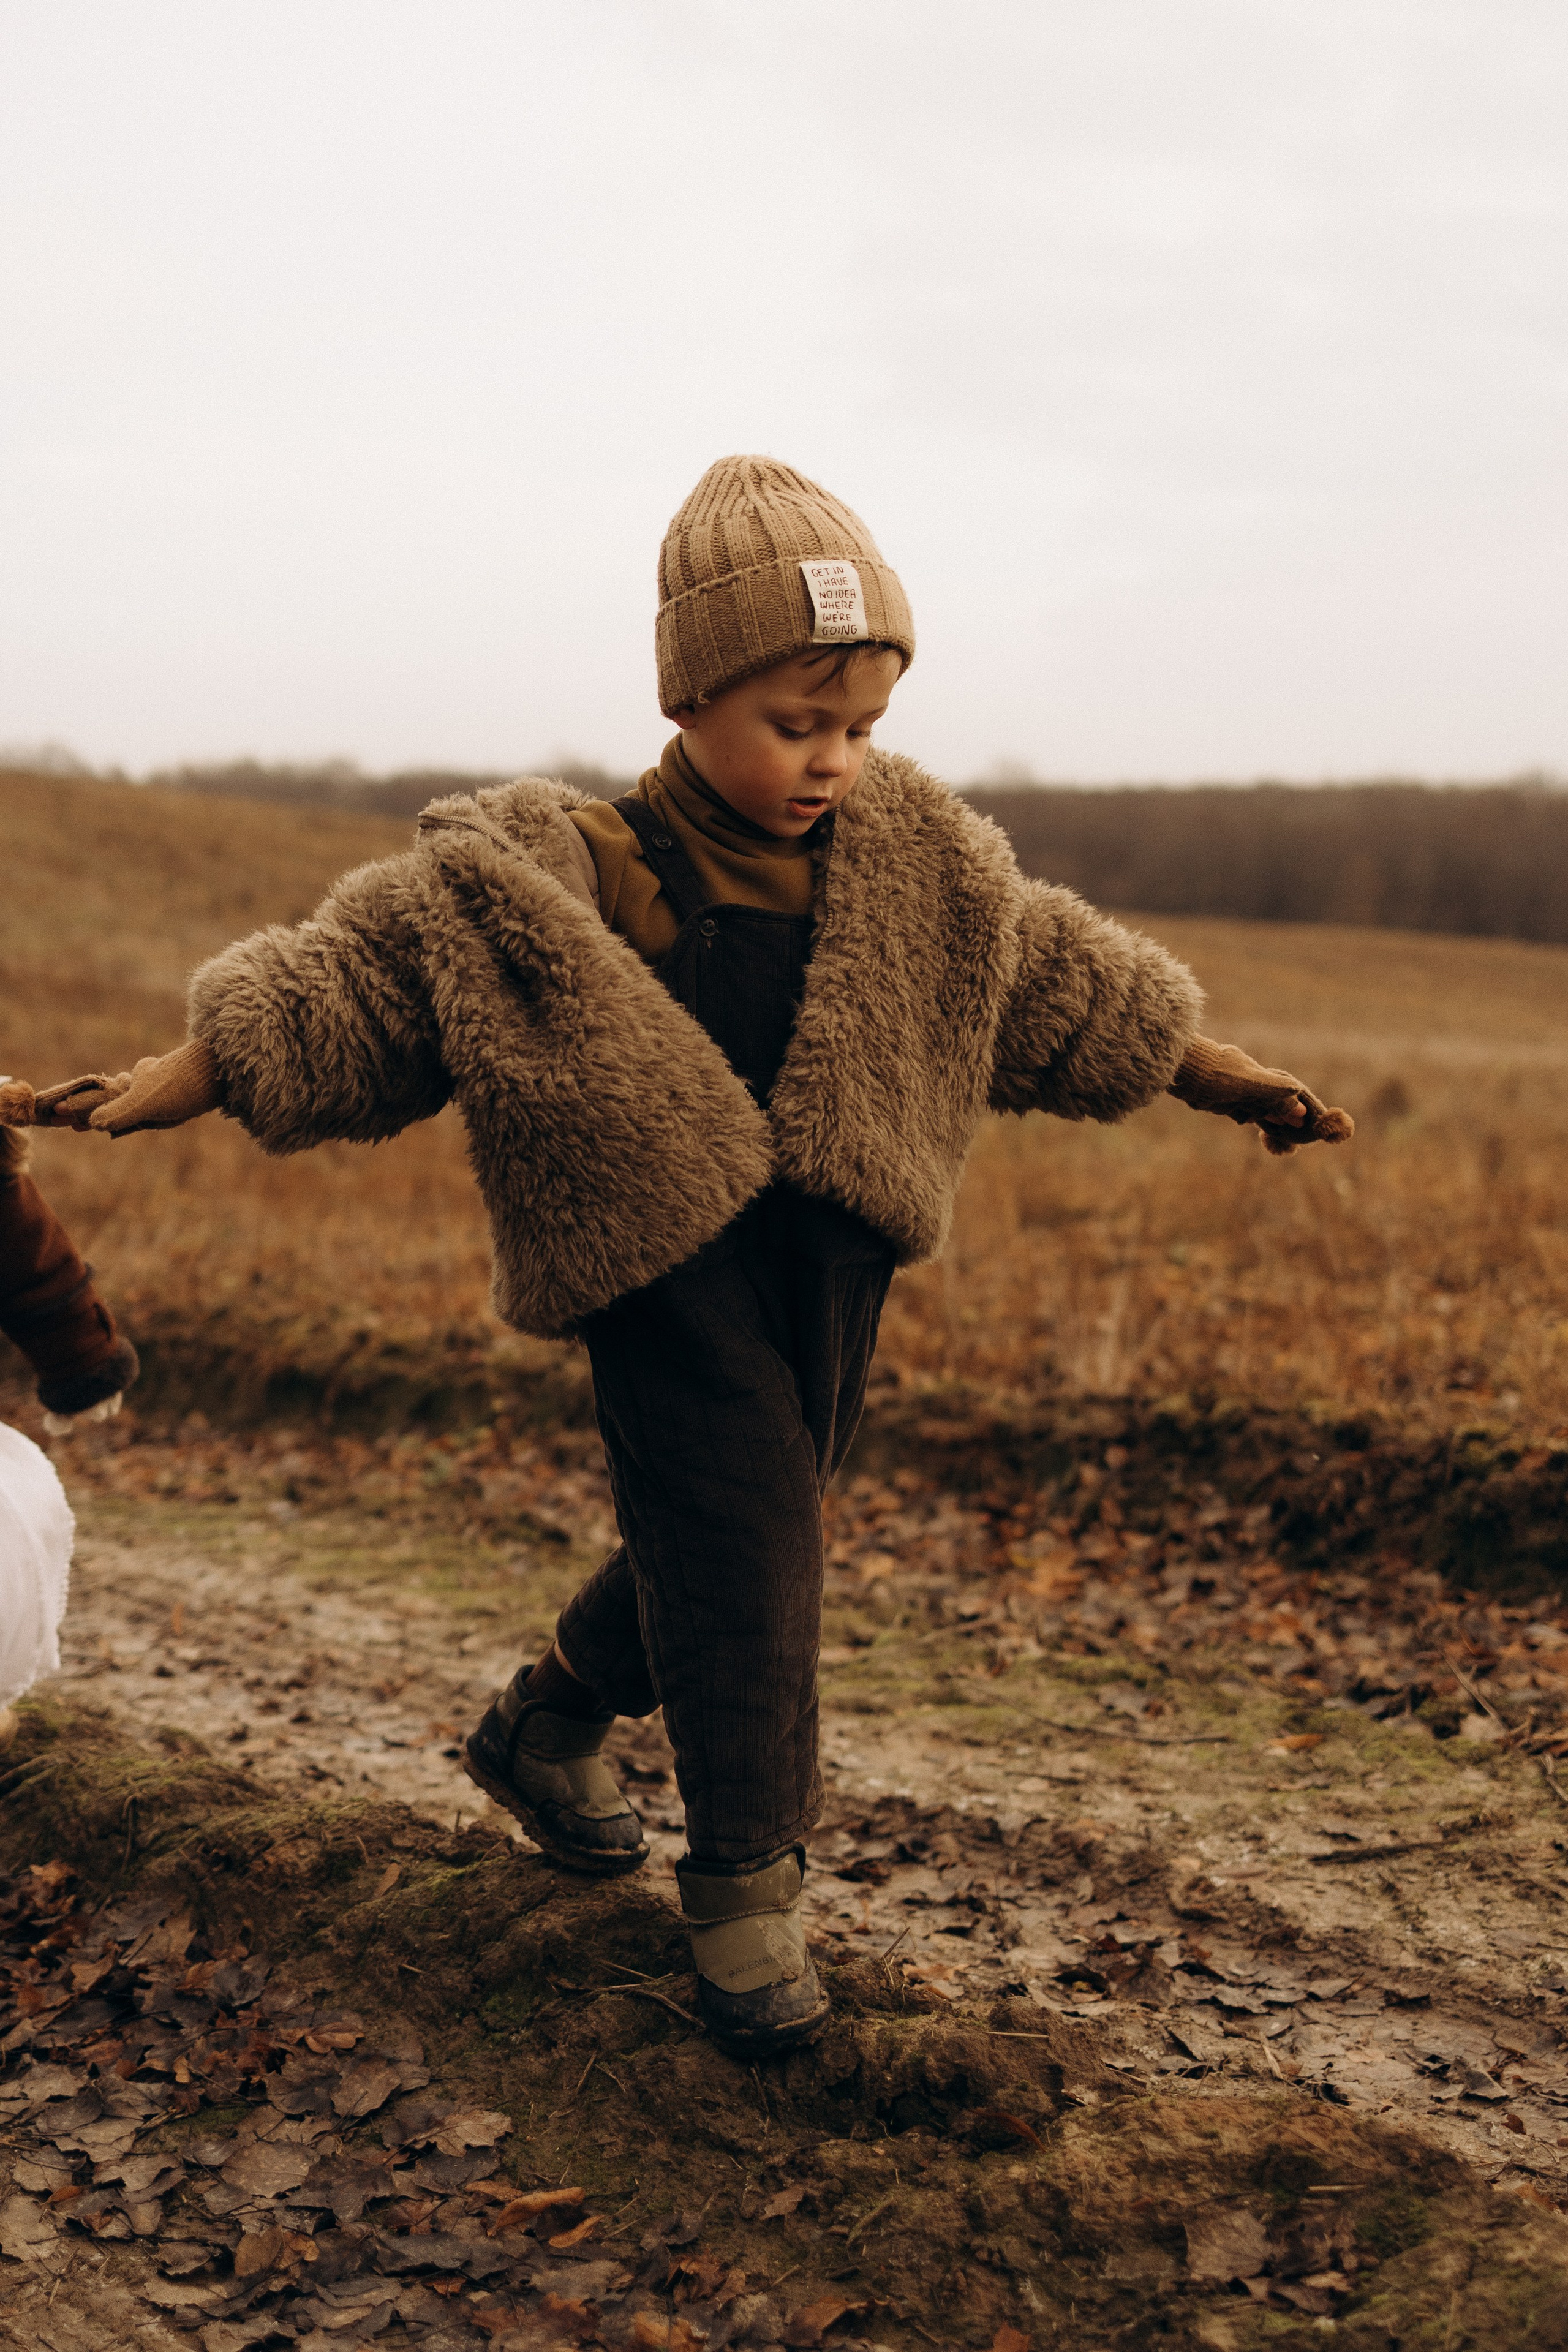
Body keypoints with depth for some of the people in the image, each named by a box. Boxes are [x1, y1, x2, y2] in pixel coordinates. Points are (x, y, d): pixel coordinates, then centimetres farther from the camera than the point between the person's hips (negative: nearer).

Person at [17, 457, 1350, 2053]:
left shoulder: (916, 860, 2)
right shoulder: (568, 882, -12)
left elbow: (1065, 988, 14)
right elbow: (370, 972, -12)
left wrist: (1231, 1082, 20)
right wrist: (175, 1079, -19)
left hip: (834, 1265, 6)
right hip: (672, 1264, -5)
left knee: (709, 1542, 17)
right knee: (737, 1555, -7)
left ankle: (545, 1725, 43)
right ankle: (742, 1885, 9)